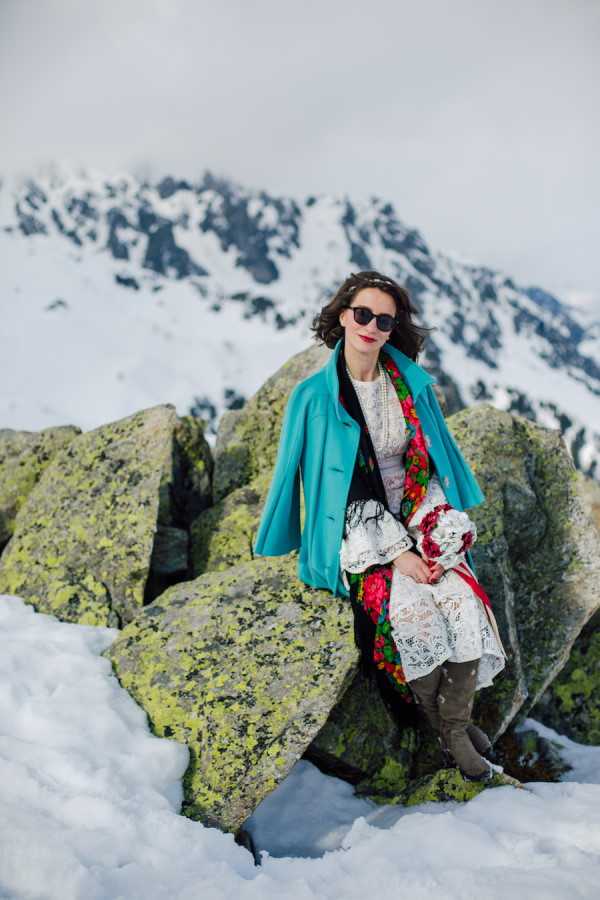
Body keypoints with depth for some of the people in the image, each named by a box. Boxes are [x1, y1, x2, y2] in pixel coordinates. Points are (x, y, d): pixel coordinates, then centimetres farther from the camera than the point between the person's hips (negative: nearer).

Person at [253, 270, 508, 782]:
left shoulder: (412, 384, 4)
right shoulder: (315, 397, -7)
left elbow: (434, 461, 10)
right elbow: (347, 495, -8)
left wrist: (434, 539, -5)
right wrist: (397, 553, -15)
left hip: (421, 517, 3)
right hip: (359, 533, -3)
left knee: (463, 604, -23)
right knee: (411, 610, -27)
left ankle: (458, 725, -6)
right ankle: (442, 733, -6)